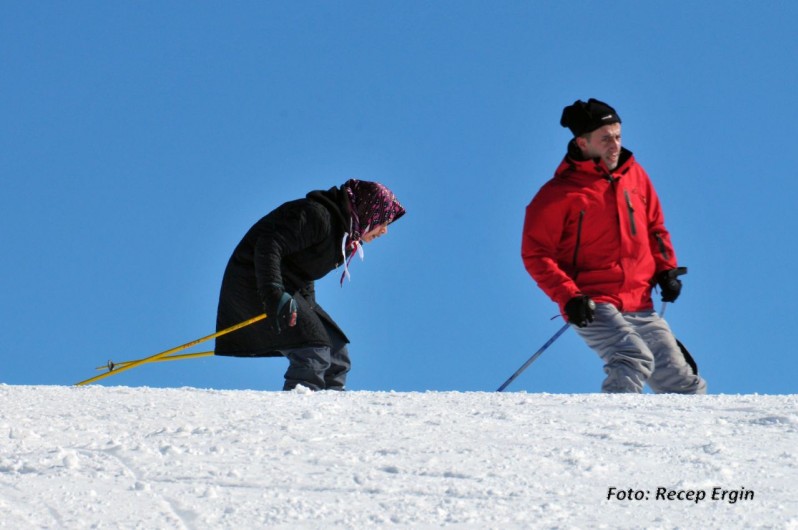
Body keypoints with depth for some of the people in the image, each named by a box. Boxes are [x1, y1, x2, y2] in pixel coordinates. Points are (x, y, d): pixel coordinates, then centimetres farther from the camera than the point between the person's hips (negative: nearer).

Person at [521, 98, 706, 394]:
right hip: (593, 307, -6)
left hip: (640, 306, 6)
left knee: (681, 383, 7)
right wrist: (568, 297, -16)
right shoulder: (559, 194, -6)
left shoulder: (634, 175, 11)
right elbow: (535, 253, -6)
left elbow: (655, 227, 23)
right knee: (634, 359, -31)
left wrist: (667, 269, 8)